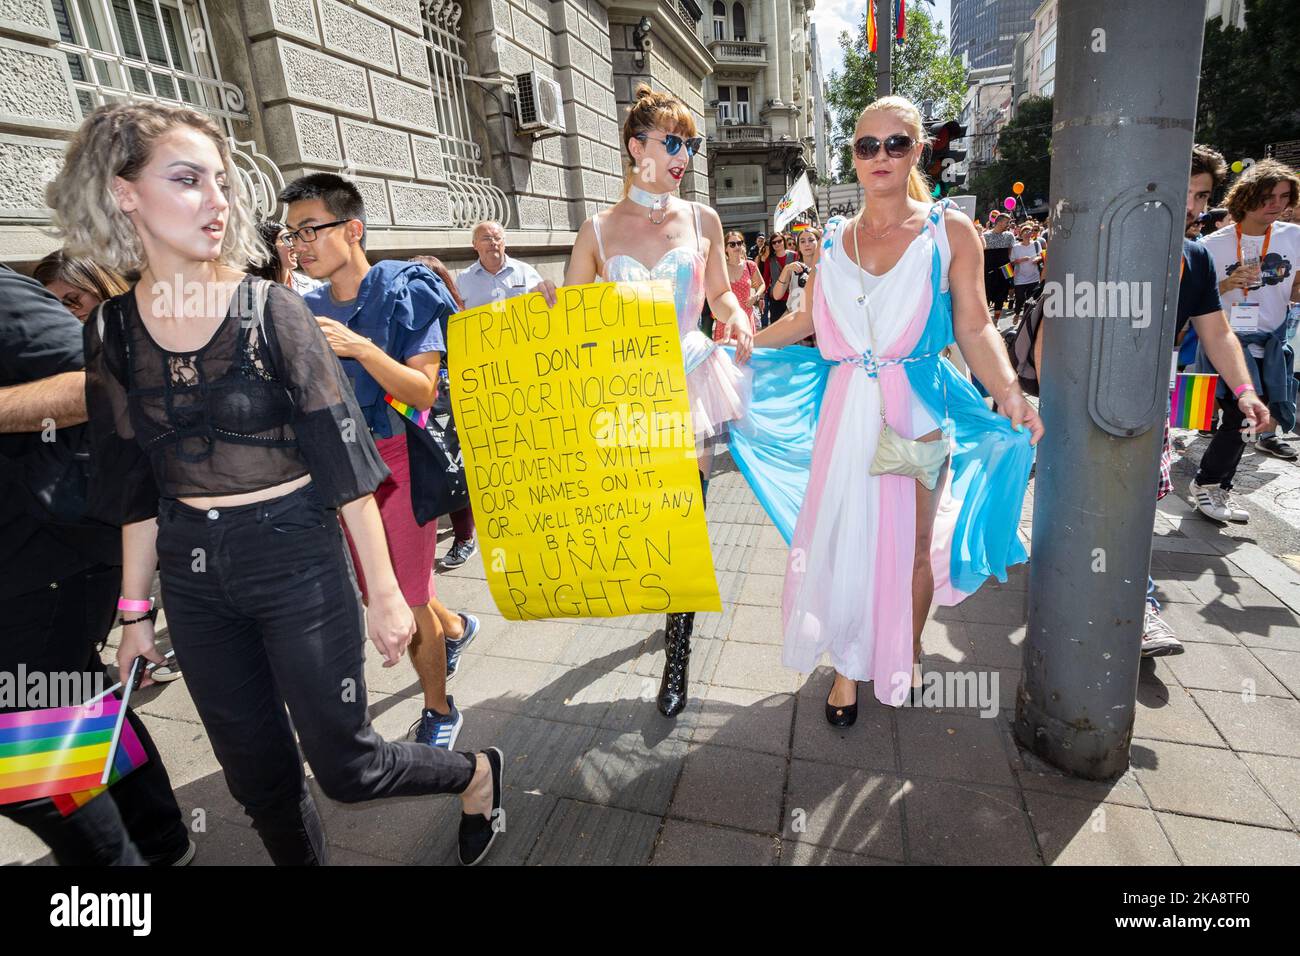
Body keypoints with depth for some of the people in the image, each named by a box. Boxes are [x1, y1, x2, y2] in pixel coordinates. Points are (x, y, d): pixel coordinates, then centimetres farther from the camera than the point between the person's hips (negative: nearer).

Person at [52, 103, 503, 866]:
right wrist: (135, 609, 12)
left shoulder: (273, 312, -10)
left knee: (346, 766, 7)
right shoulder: (112, 331, 2)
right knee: (258, 776, 17)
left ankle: (477, 775, 34)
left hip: (297, 559, -4)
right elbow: (135, 487, 9)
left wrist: (385, 592, -11)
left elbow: (345, 460, -11)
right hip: (191, 576, 4)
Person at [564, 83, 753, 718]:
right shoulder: (598, 231, 2)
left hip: (688, 380, 0)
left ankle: (678, 654, 17)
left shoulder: (702, 221, 6)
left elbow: (720, 293, 14)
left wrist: (737, 317, -8)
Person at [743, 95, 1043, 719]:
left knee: (913, 543, 8)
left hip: (919, 410, -2)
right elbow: (809, 318, 17)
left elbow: (975, 328, -3)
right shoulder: (835, 238, 9)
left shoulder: (950, 230, 1)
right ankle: (849, 666, 23)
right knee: (843, 539, 3)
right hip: (848, 410, 2)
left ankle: (908, 653, 34)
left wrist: (1010, 392, -17)